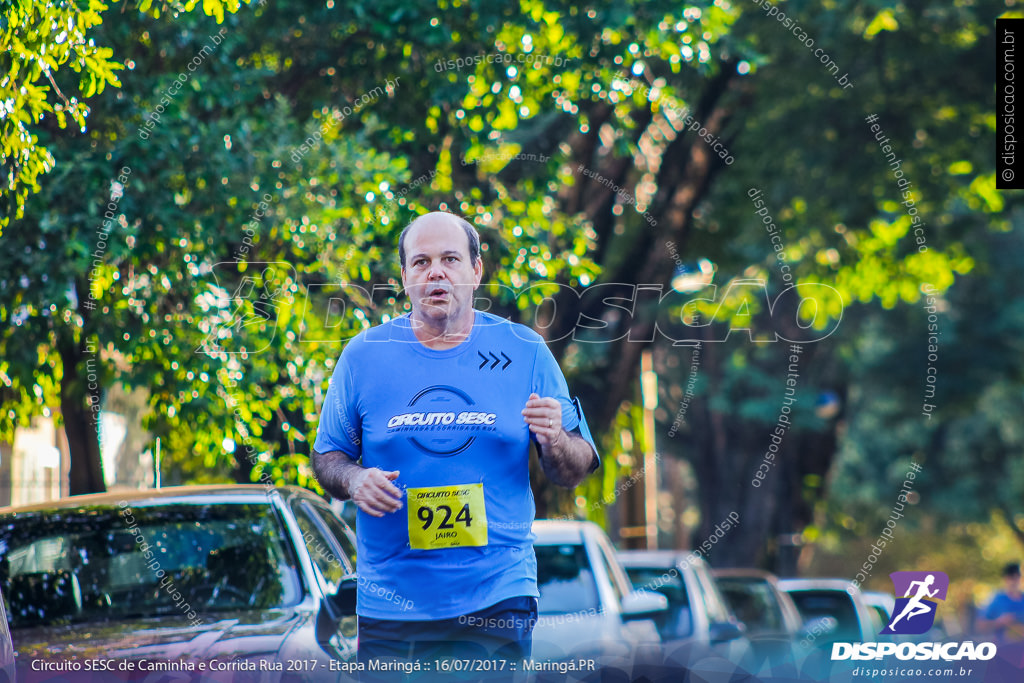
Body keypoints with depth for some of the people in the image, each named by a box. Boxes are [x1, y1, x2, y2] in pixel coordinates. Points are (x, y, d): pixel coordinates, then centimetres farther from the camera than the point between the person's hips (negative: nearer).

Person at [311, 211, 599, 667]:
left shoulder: (525, 351, 3)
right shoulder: (364, 355, 3)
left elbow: (573, 474, 6)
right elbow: (326, 458, 11)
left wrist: (555, 442, -16)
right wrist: (354, 480, -10)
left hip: (498, 598, 0)